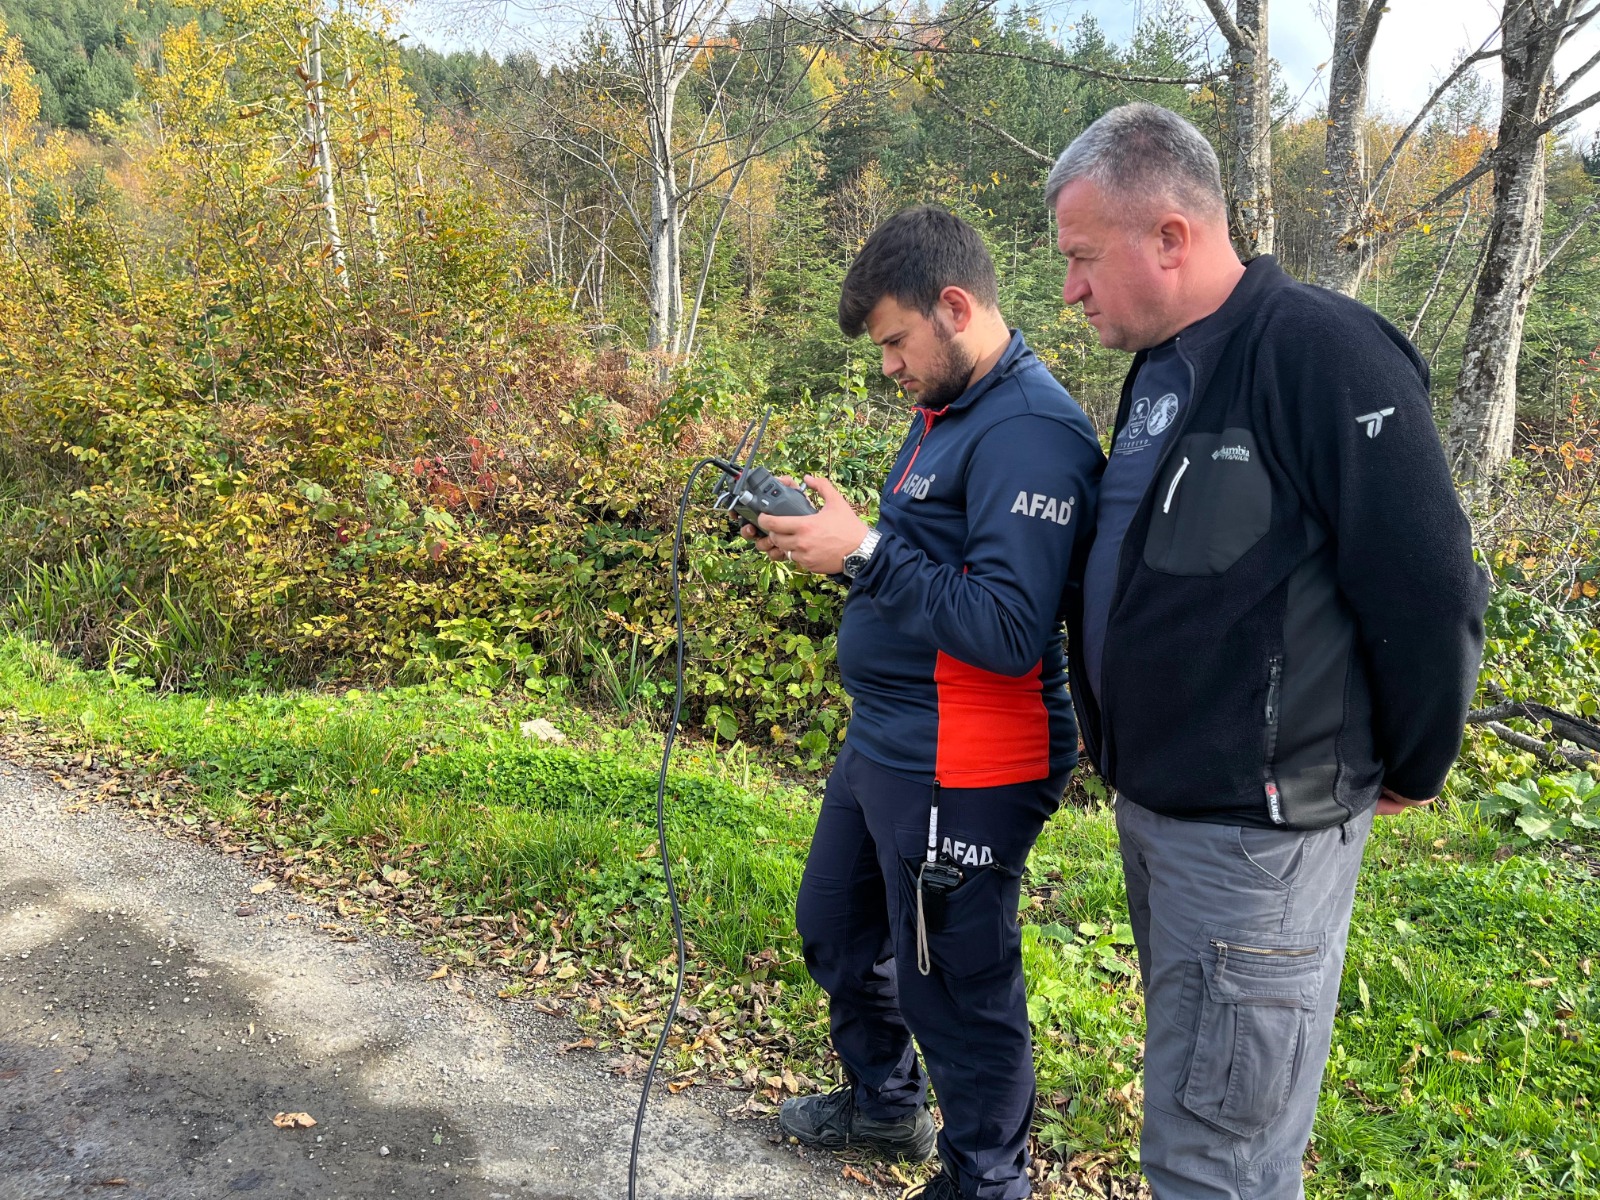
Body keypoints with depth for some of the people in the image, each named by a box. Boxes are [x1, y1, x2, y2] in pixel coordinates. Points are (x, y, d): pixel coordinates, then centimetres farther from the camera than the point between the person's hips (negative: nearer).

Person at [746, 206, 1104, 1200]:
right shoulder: (947, 409, 10)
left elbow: (1007, 630, -29)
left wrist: (862, 550, -25)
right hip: (883, 742, 11)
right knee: (836, 928, 26)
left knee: (955, 987, 6)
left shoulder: (1031, 434, -22)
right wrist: (826, 532, 2)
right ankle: (884, 1102, 49)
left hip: (959, 777, -11)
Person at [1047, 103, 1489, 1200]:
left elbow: (1429, 589, -19)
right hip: (1153, 804, 9)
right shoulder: (1161, 366, 10)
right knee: (1191, 1087, 23)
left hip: (1257, 832, -9)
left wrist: (1409, 771, -7)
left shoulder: (1321, 353, -19)